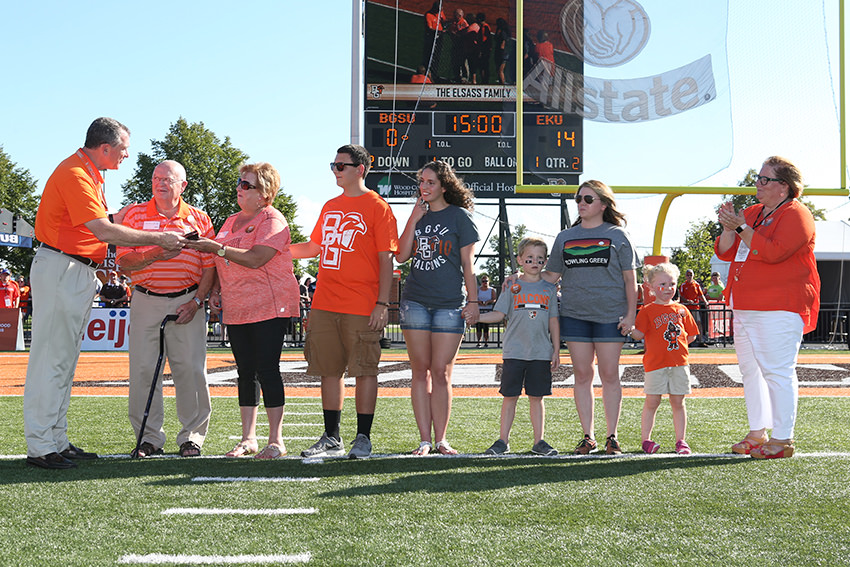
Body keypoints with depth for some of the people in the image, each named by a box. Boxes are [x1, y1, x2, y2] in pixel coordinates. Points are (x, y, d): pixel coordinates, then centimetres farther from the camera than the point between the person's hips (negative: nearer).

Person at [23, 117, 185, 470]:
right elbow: (104, 231, -23)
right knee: (51, 358, -8)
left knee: (65, 358, 12)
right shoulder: (74, 174, -17)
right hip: (59, 269, -10)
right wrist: (157, 238, -18)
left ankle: (57, 441, 18)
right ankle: (40, 448, -4)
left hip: (81, 271, 10)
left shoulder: (90, 174, 16)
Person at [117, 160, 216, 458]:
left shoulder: (199, 219, 8)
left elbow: (209, 266, 4)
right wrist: (154, 254, -17)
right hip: (145, 301, 1)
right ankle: (150, 437, 8)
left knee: (191, 369, -3)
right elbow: (123, 261, 0)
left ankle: (192, 436, 9)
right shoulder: (134, 215, 7)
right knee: (143, 368, -3)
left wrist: (196, 301, -7)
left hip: (187, 302, 0)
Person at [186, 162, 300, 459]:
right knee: (245, 372, 8)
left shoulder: (272, 220, -8)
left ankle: (276, 440, -2)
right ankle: (248, 438, 13)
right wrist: (216, 289, 11)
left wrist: (216, 247, -19)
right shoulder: (232, 221, 18)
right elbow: (226, 262, 27)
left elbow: (255, 259, -21)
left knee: (267, 370, -8)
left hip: (269, 308, -8)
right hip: (236, 310, 8)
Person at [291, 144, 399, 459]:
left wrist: (382, 304, -13)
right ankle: (332, 438, 17)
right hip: (324, 304, 6)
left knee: (364, 370, -1)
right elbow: (315, 247, 26)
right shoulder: (330, 207, 17)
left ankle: (363, 438, 7)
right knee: (329, 369, 9)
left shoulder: (376, 207, -3)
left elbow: (386, 259, -7)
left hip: (361, 308, -6)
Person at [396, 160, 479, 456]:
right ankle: (424, 440, 5)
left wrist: (473, 301, -2)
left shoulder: (460, 217, 2)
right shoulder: (418, 215, 13)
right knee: (420, 371, 2)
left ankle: (441, 439, 4)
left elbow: (467, 263, 2)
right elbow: (401, 256, 3)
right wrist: (414, 219, -2)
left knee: (441, 373, -4)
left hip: (449, 303, -3)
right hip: (415, 301, 3)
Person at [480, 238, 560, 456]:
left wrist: (556, 350, 7)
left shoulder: (549, 288, 9)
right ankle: (503, 440, 9)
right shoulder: (513, 286, 4)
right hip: (514, 352, -1)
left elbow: (553, 321, 11)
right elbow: (499, 314, 1)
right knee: (509, 396, 2)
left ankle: (539, 441, 13)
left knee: (536, 397, 6)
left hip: (541, 353, 1)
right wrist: (474, 316, -14)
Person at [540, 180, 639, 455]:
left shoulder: (617, 235, 5)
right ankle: (588, 437, 10)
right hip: (574, 315, 3)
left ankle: (612, 437, 7)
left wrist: (630, 314, -4)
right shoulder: (565, 237, 14)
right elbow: (551, 275, 17)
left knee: (609, 375, -1)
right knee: (582, 375, 3)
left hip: (610, 315, -3)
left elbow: (630, 278, 4)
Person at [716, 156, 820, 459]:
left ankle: (782, 439, -6)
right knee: (750, 369, 11)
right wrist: (729, 228, -2)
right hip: (745, 308, 9)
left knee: (777, 371, -10)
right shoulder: (752, 213, 20)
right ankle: (757, 433, 20)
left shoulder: (795, 214, -6)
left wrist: (741, 228, -19)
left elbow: (774, 252, -20)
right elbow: (725, 252, 17)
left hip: (778, 309, -9)